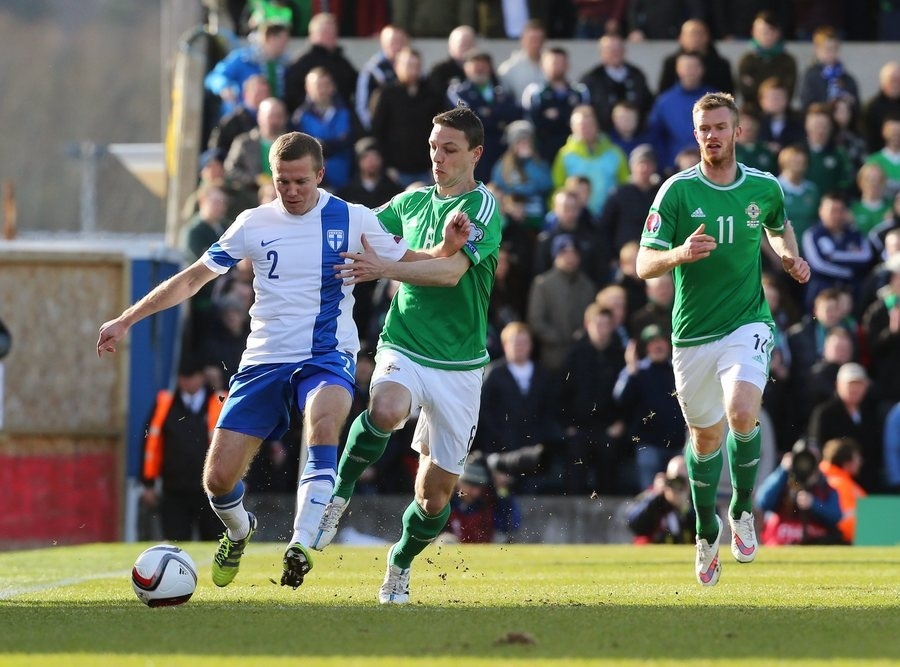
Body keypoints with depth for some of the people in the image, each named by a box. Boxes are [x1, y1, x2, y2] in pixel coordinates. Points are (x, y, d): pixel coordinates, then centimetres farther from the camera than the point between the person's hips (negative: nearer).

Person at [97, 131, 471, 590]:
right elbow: (193, 278, 13)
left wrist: (448, 247, -13)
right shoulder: (253, 224, 5)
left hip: (327, 357, -2)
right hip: (264, 360, 3)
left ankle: (301, 544, -43)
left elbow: (413, 264, 10)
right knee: (218, 479, -5)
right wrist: (127, 319, 11)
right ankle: (238, 532, 31)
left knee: (323, 423, -38)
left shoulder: (352, 221, 1)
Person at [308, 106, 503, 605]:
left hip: (459, 365, -2)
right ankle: (338, 496, -15)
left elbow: (450, 270, -23)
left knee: (435, 496, 4)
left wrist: (385, 268, -33)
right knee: (386, 410, -36)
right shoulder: (412, 201, 9)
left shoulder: (482, 207, -7)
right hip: (403, 349, 2)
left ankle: (400, 565, 32)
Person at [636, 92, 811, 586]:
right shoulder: (677, 191, -8)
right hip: (692, 335, 1)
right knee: (705, 437, 12)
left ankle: (742, 509, -1)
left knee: (742, 413, -26)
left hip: (746, 323, -1)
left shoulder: (764, 187, 0)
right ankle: (706, 531, 37)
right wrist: (679, 253, -32)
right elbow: (643, 265, -12)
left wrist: (789, 255, 4)